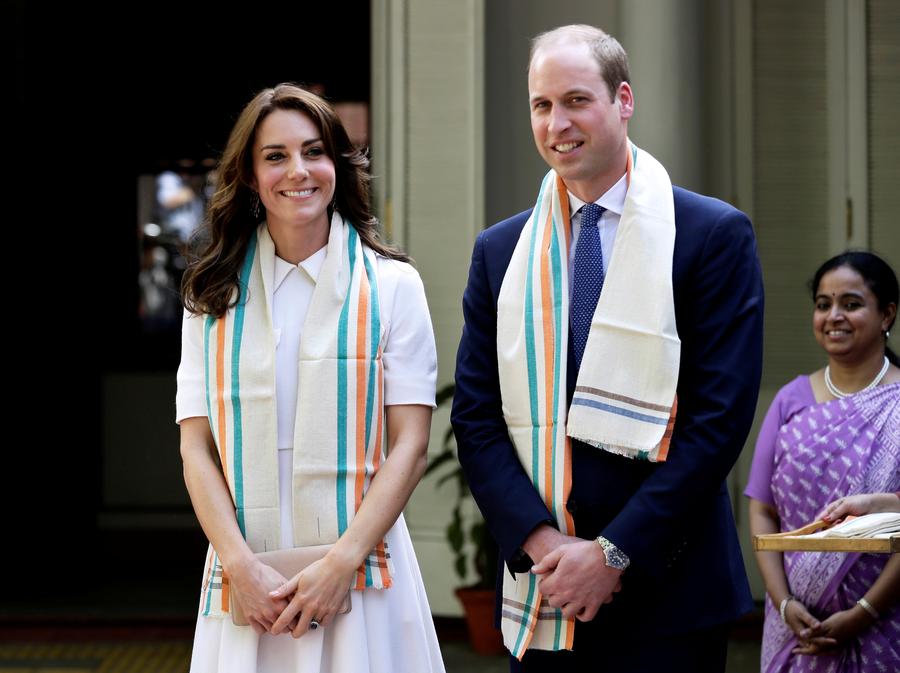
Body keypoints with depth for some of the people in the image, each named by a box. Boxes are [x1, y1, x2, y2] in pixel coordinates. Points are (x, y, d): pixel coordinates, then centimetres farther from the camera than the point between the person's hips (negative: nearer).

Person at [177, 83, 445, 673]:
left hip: (357, 578, -1)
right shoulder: (214, 295, 8)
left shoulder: (390, 285, 2)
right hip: (244, 581, 2)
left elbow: (410, 445, -3)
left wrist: (342, 564, -13)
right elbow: (197, 449, 2)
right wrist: (241, 565, -11)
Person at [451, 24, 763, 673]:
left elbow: (720, 417, -9)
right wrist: (540, 542, -10)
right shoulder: (500, 251, 9)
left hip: (668, 594, -3)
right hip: (540, 595, 3)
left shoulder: (715, 235, -3)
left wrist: (615, 552, -13)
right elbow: (476, 418, 4)